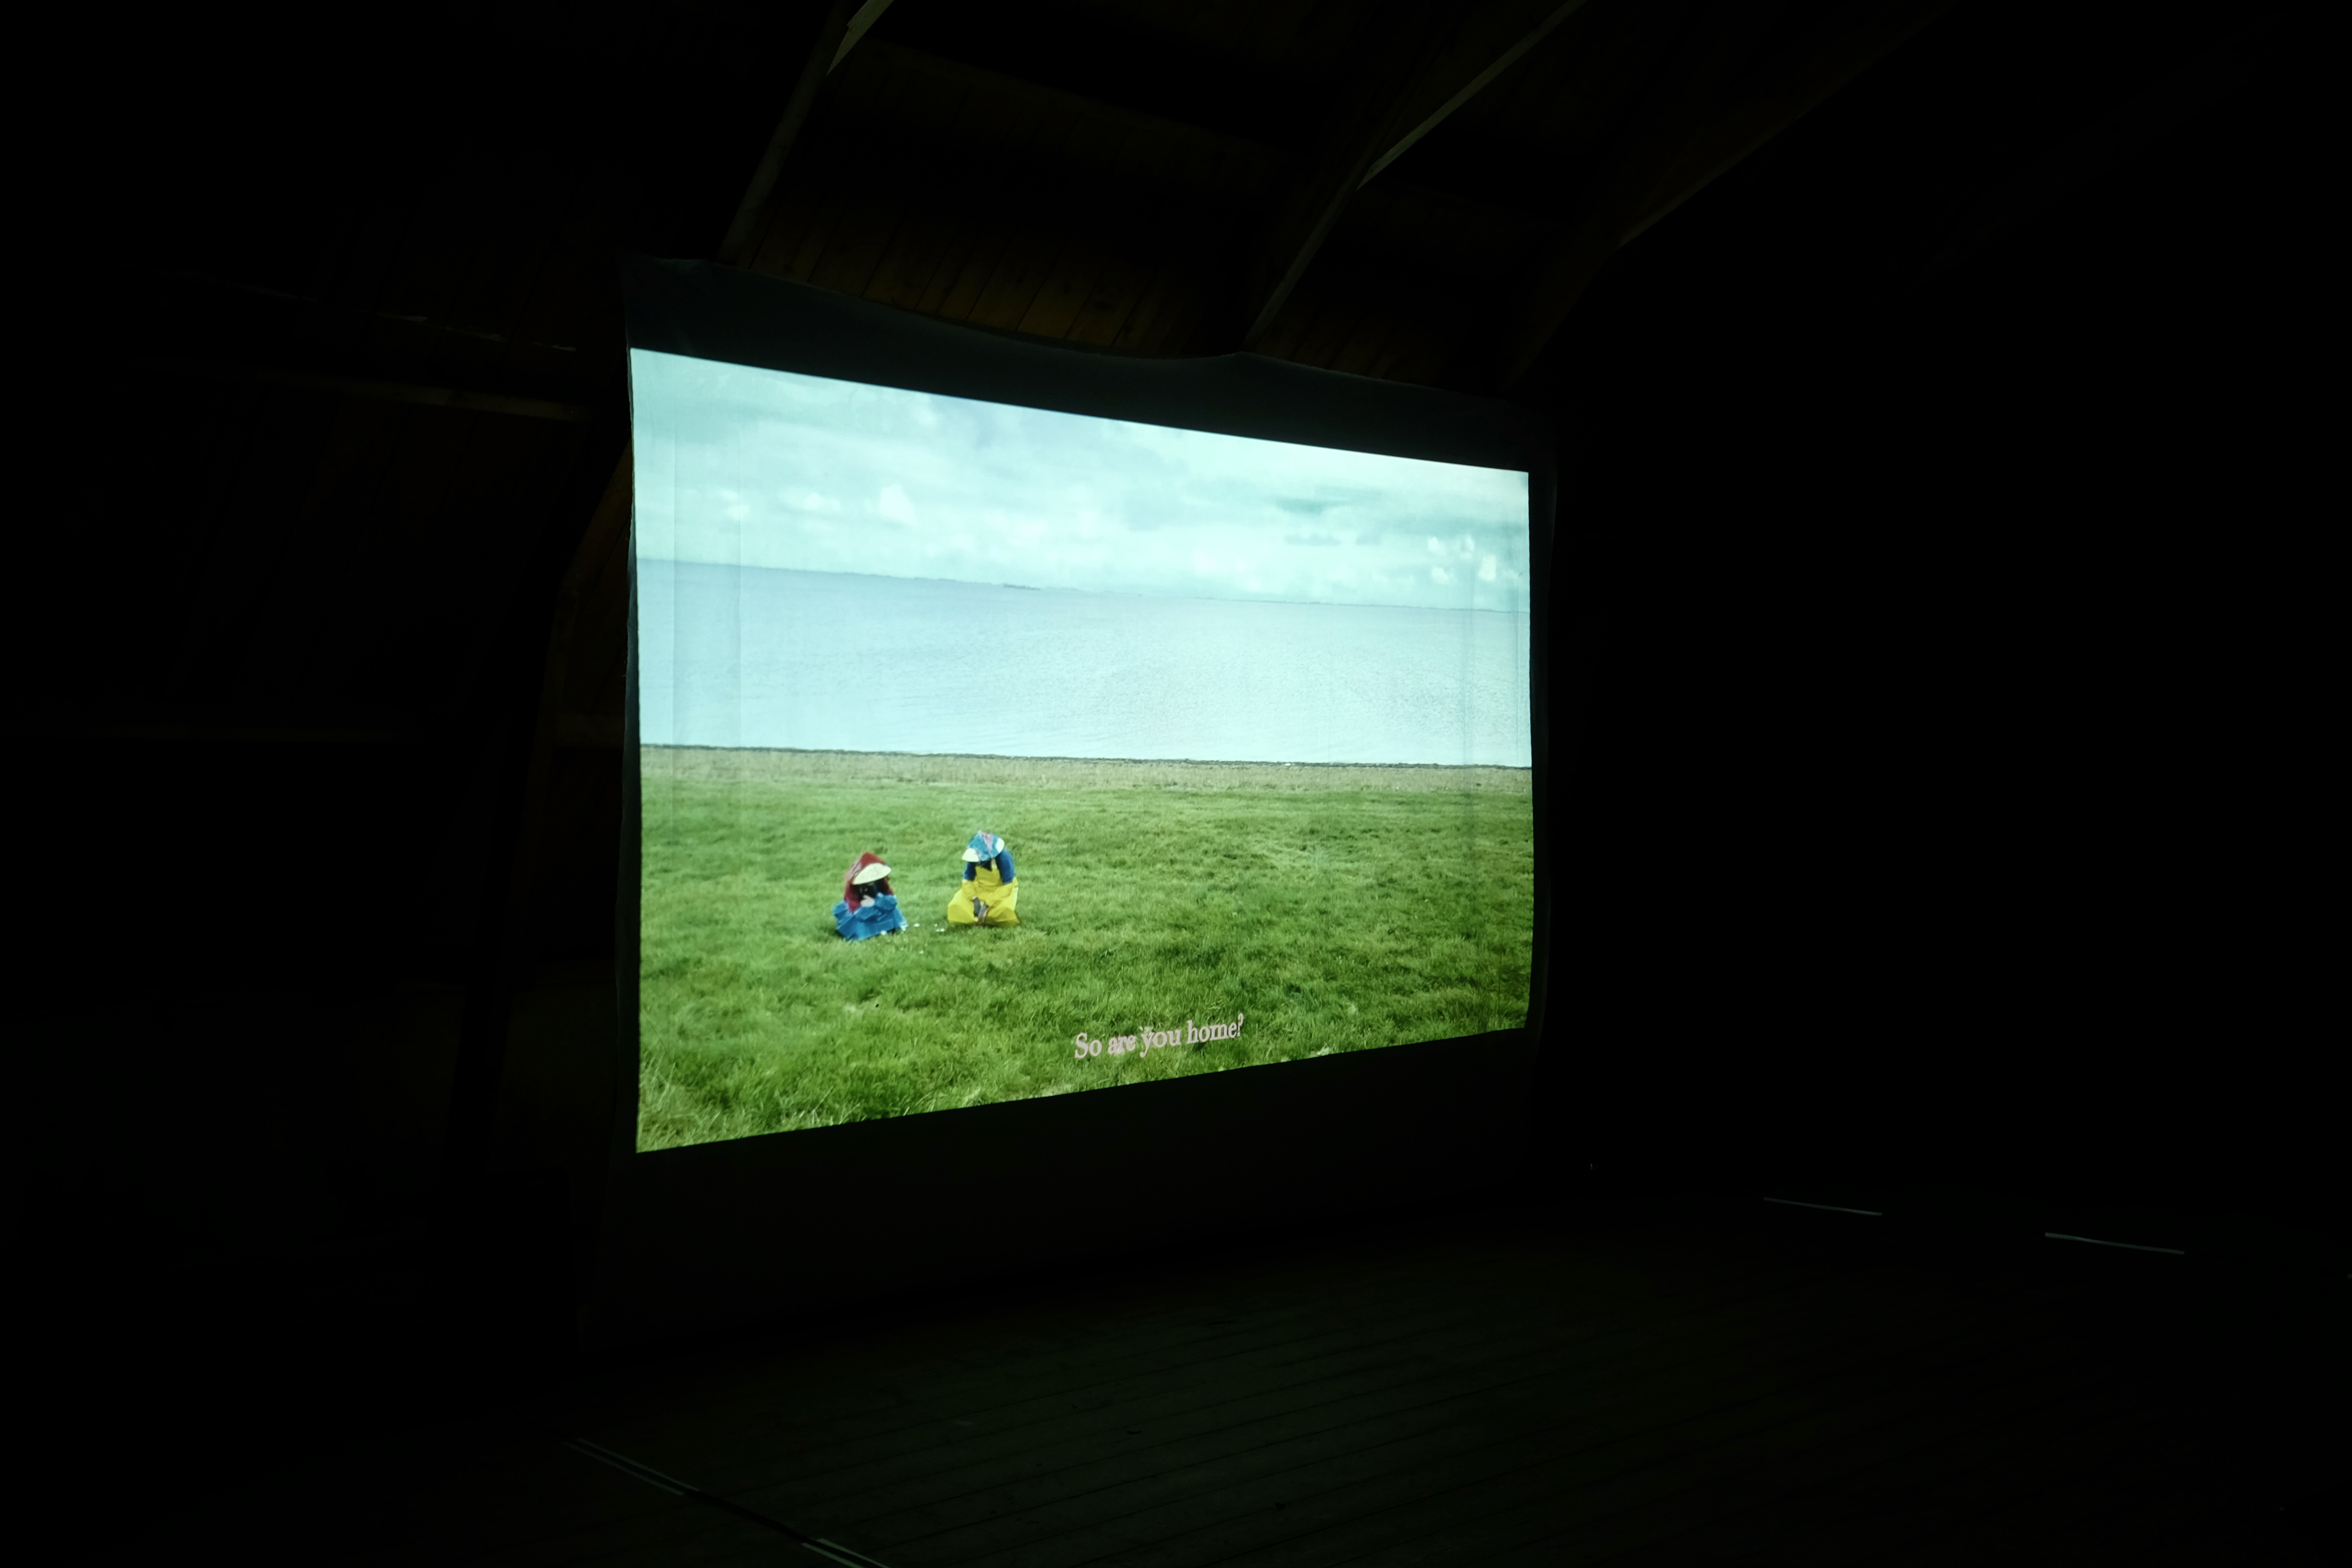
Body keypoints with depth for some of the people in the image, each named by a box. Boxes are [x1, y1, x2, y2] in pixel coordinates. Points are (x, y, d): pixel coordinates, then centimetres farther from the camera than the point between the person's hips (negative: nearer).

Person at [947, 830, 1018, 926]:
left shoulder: (1003, 859, -29)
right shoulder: (974, 858, -19)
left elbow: (1007, 887, -26)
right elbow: (967, 881, -10)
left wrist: (987, 905, -31)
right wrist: (975, 900, -28)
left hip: (1002, 891, -3)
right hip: (980, 890, 3)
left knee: (1005, 909, -37)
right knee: (956, 907, -19)